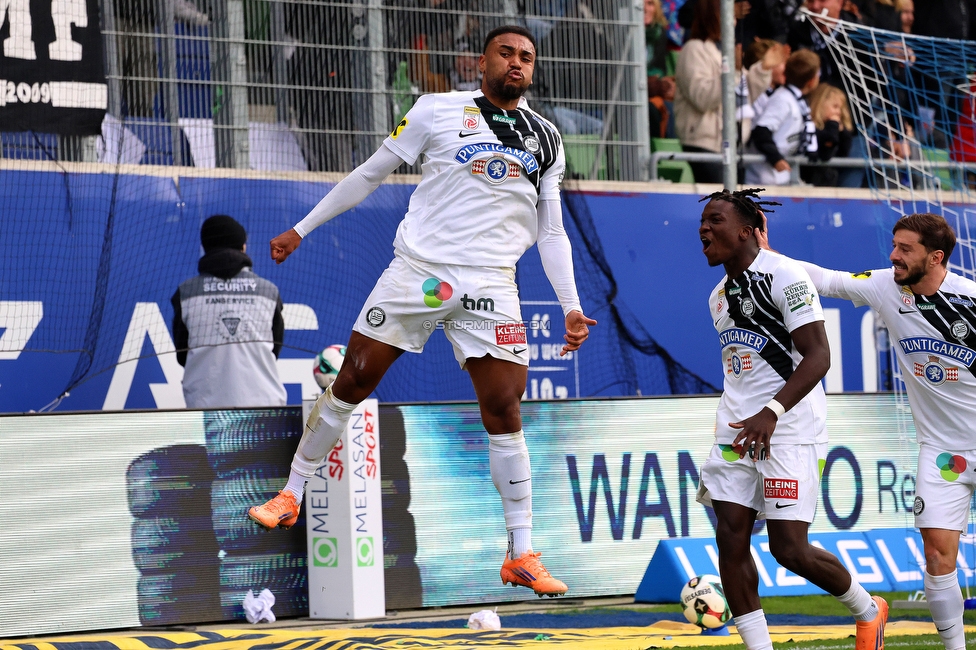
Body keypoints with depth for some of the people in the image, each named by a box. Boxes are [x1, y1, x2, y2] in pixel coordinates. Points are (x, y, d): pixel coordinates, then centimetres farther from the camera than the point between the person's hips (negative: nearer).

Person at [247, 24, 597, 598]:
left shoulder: (546, 139, 14)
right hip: (419, 269, -1)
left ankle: (522, 556, 0)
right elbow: (371, 174, 11)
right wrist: (301, 229, 12)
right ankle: (292, 496, 15)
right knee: (353, 381, -3)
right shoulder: (439, 111, 5)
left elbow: (551, 232, 18)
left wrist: (571, 307, 10)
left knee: (504, 411, -5)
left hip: (490, 285, 1)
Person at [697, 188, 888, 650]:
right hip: (737, 431, 8)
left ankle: (868, 610, 17)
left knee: (789, 549, -9)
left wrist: (772, 413, -27)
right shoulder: (720, 295, 16)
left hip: (789, 431, -8)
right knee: (730, 539, -4)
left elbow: (818, 357, -18)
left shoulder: (784, 275, -10)